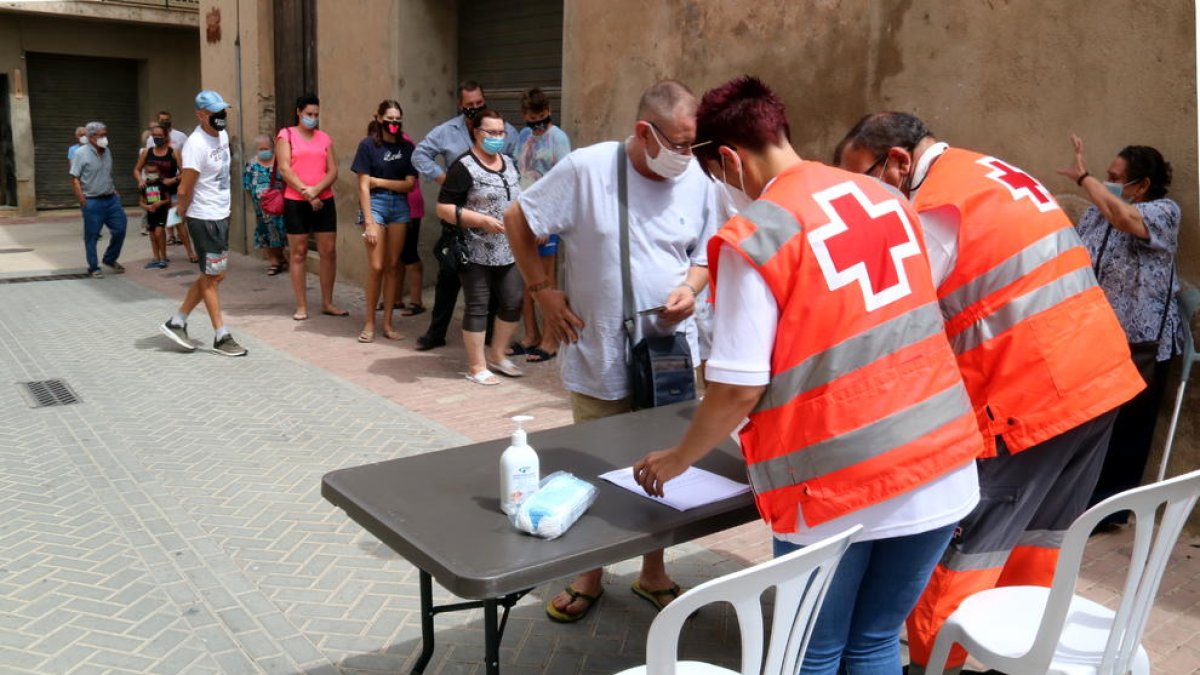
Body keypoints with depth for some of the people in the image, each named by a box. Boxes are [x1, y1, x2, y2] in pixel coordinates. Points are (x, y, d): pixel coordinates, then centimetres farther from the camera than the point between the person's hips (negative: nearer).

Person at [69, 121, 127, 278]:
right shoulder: (81, 153, -9)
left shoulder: (107, 151, 10)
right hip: (93, 202, -6)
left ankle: (110, 259, 25)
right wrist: (82, 200, -17)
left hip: (111, 199, 6)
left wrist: (114, 190, 12)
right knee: (92, 236, 3)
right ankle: (94, 268, 14)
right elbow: (74, 178, -11)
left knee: (120, 229, 6)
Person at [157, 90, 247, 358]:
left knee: (214, 276, 14)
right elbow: (184, 190, -19)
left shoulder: (223, 135, 7)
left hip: (221, 215, 8)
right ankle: (221, 337, 11)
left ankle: (177, 322, 24)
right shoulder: (196, 145, -20)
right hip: (204, 219, -8)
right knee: (211, 277, 2)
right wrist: (183, 210, -2)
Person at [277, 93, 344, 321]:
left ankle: (327, 303, 12)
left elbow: (333, 171, 3)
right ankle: (301, 306, 7)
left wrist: (316, 190, -13)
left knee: (329, 252, 2)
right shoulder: (286, 135, 3)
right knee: (298, 254, 2)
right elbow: (285, 169, -7)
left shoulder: (324, 138, 12)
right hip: (296, 202, -3)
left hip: (324, 201, 3)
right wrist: (306, 193, -13)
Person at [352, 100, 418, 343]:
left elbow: (409, 184, 2)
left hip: (399, 206, 3)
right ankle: (369, 323, 7)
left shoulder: (407, 147, 7)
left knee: (393, 266, 4)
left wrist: (378, 180, -7)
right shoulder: (368, 145, -3)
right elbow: (363, 186, -7)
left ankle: (387, 323, 12)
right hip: (375, 204, -3)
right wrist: (369, 222, -14)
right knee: (376, 266, -7)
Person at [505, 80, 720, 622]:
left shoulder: (697, 181, -3)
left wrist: (690, 288, -11)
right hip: (599, 358, -2)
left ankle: (653, 572, 36)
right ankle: (589, 576, 34)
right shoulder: (586, 169, -13)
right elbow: (516, 221, -3)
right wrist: (542, 291, -6)